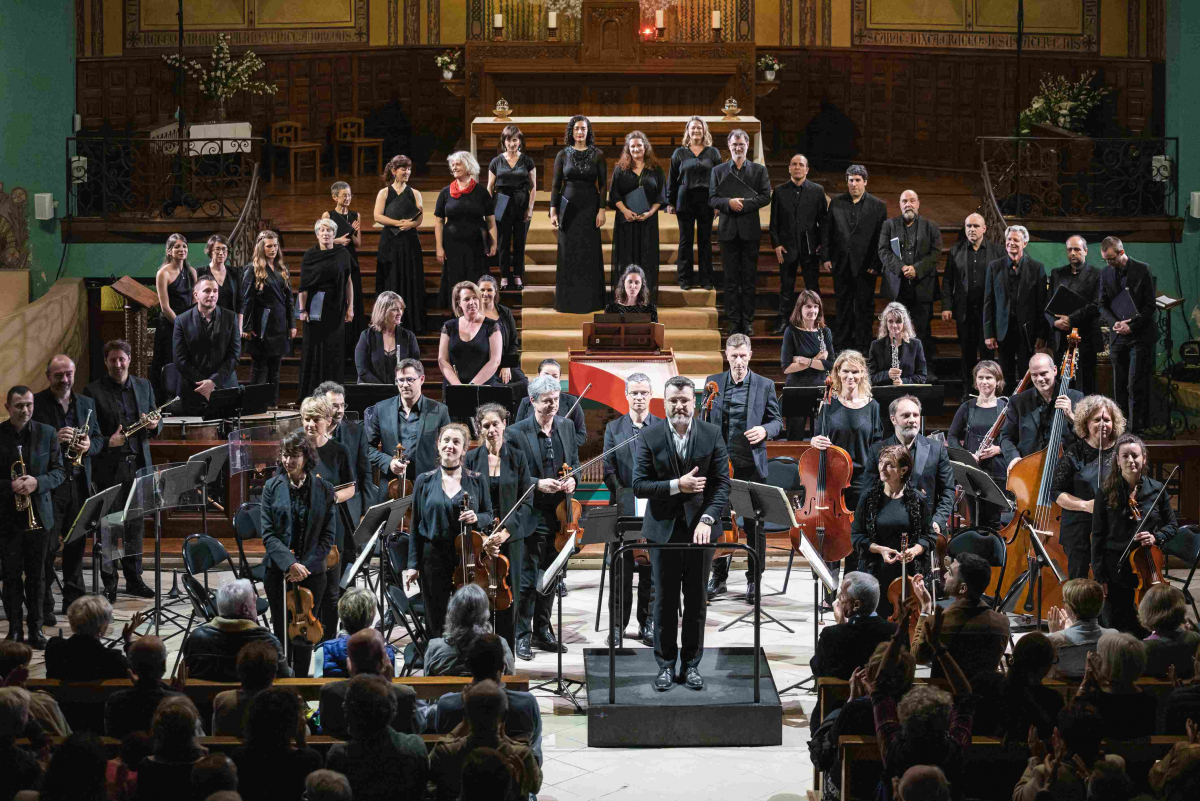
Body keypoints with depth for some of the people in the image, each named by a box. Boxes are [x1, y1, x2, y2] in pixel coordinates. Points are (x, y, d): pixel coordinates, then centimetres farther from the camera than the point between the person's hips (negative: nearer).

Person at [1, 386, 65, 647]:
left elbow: (59, 472, 3)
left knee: (36, 575, 6)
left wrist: (37, 483, -15)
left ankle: (35, 628, 14)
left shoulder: (47, 433, 3)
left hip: (39, 515, 1)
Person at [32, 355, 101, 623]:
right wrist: (54, 439, -22)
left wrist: (89, 445, -6)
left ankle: (74, 600, 22)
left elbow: (99, 438, 17)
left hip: (79, 483, 5)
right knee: (47, 548, -4)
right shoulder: (36, 403, -3)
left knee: (76, 545, 11)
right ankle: (43, 606, 0)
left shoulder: (87, 404, 13)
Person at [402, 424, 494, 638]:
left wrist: (476, 518, -13)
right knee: (436, 622, 4)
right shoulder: (424, 481, 4)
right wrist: (413, 565, 1)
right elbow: (416, 525, 5)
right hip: (434, 558, 0)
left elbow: (489, 516, 11)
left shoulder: (476, 480, 4)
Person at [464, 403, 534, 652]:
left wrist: (507, 531, -11)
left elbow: (526, 502, 2)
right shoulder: (471, 459, 5)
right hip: (479, 538, 0)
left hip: (510, 537, 0)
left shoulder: (518, 457, 4)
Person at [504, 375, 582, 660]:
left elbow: (575, 462, 17)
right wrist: (537, 484, -21)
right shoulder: (516, 433, -10)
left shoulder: (566, 426, 7)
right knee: (527, 579, -2)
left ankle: (543, 631, 26)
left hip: (557, 516, 6)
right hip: (530, 517, -5)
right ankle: (522, 635, 7)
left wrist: (572, 479, -3)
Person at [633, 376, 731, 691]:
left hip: (699, 530, 0)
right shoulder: (649, 437, -2)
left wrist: (707, 520, -17)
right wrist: (677, 485, -18)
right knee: (665, 601, 6)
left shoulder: (712, 434, -1)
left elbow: (722, 484, -4)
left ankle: (692, 665, 17)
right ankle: (666, 665, 15)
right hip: (663, 531, 0)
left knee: (696, 601, 7)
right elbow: (639, 485, -6)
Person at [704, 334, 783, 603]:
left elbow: (777, 421, 7)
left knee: (754, 525, 3)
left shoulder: (765, 385, 2)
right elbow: (704, 422, 12)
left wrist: (764, 430, -15)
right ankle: (718, 577, 18)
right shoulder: (713, 383, 6)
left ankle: (754, 580, 13)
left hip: (752, 465, -2)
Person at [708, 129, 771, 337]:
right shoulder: (718, 171, 8)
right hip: (728, 230, 1)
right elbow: (712, 199, 3)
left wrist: (743, 203, -15)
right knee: (731, 279, 2)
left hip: (750, 230, -1)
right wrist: (728, 203, -16)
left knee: (749, 279, 2)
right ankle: (734, 322, 6)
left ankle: (748, 321, 7)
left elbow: (765, 196, -3)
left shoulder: (759, 170, 6)